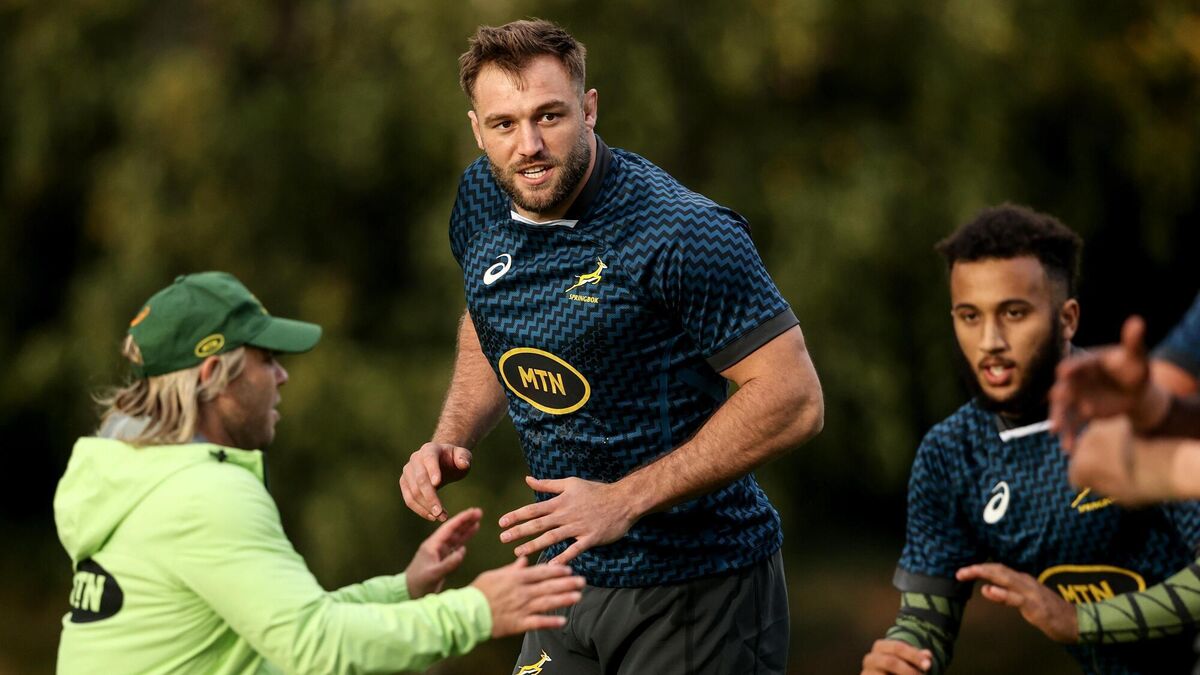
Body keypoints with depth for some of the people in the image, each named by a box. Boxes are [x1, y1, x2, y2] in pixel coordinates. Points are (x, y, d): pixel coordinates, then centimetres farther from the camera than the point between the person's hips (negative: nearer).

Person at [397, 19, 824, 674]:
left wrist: (625, 501, -25)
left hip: (700, 591, -7)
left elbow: (793, 399, -23)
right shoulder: (481, 201, 0)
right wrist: (450, 440, 3)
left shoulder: (685, 235, -23)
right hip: (571, 576, 7)